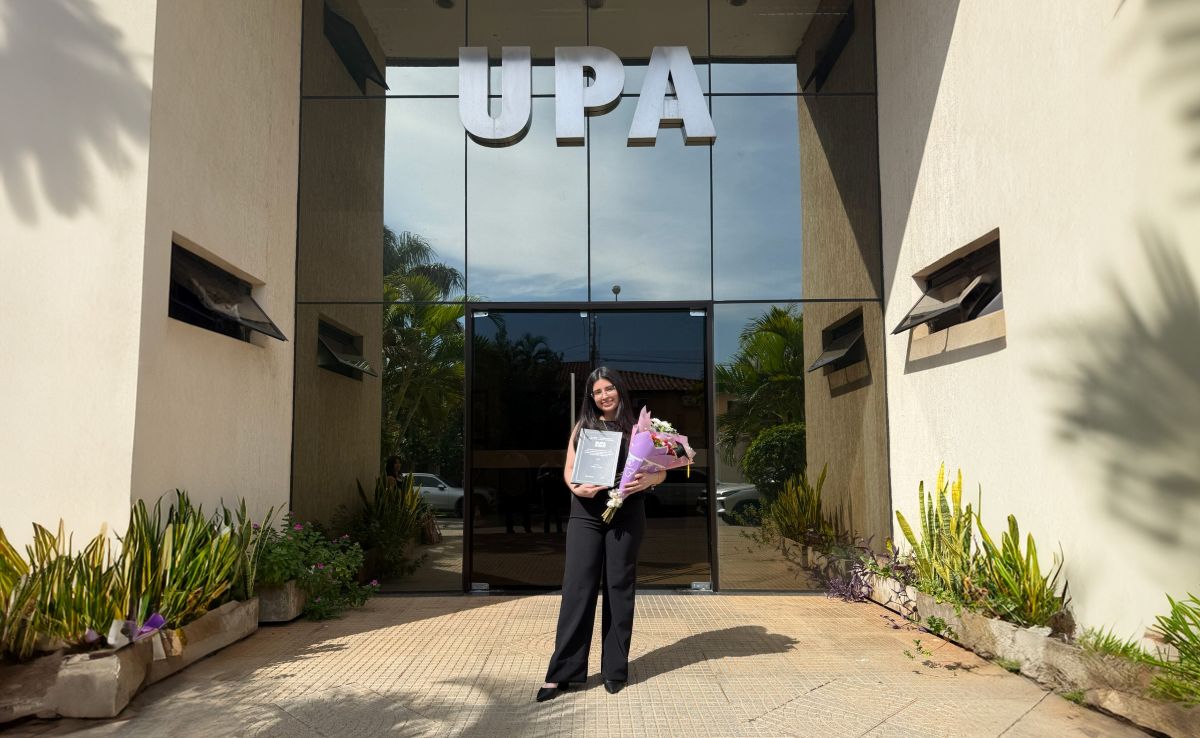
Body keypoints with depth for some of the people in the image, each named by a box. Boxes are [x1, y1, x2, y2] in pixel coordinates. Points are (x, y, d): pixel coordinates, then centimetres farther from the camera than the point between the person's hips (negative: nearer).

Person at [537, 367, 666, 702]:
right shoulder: (582, 427, 11)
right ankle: (562, 672, 2)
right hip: (586, 512, 1)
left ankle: (615, 670, 16)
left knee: (619, 587, 5)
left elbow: (661, 471, 5)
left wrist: (646, 481, -18)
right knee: (577, 587, -3)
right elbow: (569, 469, 9)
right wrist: (576, 487, -13)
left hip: (626, 514, -1)